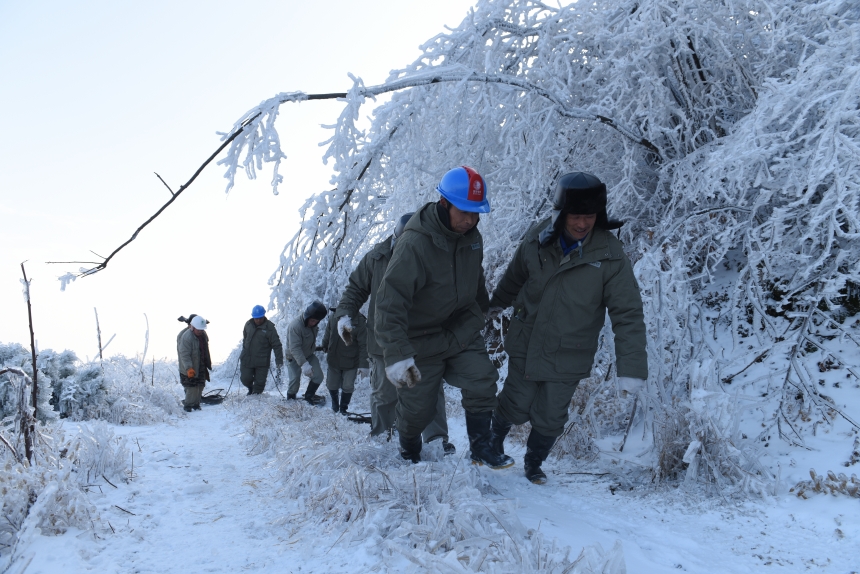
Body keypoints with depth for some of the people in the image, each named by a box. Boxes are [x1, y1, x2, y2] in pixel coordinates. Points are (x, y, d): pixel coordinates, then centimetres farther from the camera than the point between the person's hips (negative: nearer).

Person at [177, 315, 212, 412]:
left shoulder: (203, 334, 2)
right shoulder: (186, 337, -24)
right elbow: (184, 355, -25)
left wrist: (208, 361, 25)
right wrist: (189, 368, -32)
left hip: (201, 367, 8)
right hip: (190, 369, -8)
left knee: (200, 386, 13)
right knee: (192, 388, -5)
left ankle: (196, 404, 26)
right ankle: (188, 405, 12)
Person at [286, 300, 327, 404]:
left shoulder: (313, 324, -8)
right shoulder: (295, 326, -33)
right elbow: (294, 348, -39)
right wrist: (304, 364, -46)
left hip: (309, 355, 6)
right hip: (294, 358, -6)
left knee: (318, 376, -5)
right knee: (295, 381, -7)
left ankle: (309, 396, 17)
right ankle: (290, 399, 21)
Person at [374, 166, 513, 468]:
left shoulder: (472, 237, -5)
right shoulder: (414, 245, -29)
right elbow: (390, 302, -34)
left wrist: (483, 310, 28)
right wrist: (396, 353, -42)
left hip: (463, 330, 5)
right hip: (422, 338, -5)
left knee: (482, 381, -12)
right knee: (417, 407, 5)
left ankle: (481, 448, 6)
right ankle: (409, 455, 34)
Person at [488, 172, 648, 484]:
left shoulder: (610, 256, -16)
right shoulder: (538, 239, -9)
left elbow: (628, 314, -17)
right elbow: (513, 279, 11)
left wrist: (632, 369, -23)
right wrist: (493, 305, 27)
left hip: (568, 357, -1)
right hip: (525, 344, 1)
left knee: (550, 420, 9)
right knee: (516, 407, 9)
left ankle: (534, 464, 38)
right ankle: (493, 440, 42)